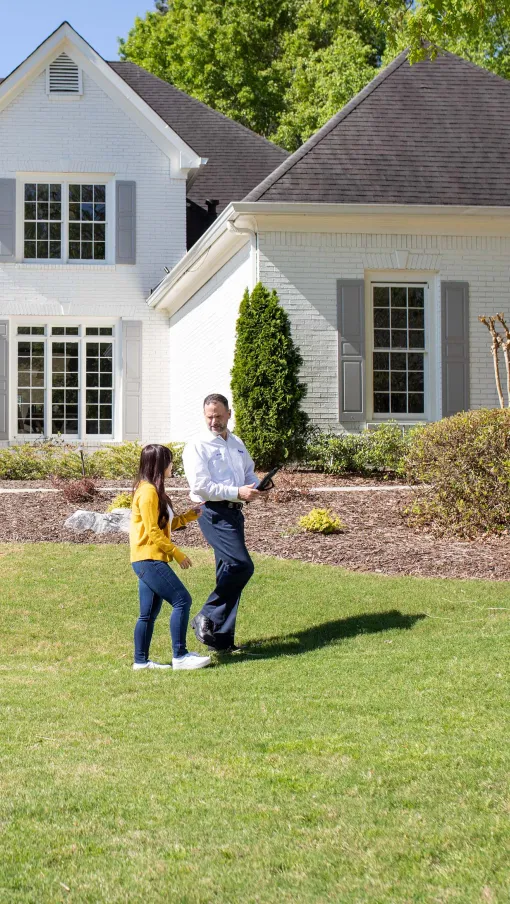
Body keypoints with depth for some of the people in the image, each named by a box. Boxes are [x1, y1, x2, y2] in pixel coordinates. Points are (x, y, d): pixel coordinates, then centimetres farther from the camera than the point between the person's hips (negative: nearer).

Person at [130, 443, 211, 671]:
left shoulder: (153, 490, 17)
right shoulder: (148, 491, -14)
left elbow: (164, 525, 20)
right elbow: (153, 532, -18)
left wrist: (190, 515, 14)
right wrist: (177, 553, -14)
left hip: (150, 561, 10)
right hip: (148, 558, -10)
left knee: (149, 613, 11)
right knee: (182, 600, -11)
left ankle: (141, 661, 14)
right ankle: (179, 656, -9)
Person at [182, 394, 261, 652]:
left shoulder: (237, 444, 18)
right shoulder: (197, 447, -6)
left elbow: (249, 473, 28)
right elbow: (201, 487, -14)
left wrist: (254, 487, 4)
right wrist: (237, 492, -19)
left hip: (234, 512, 8)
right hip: (213, 513, -8)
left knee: (229, 572, 8)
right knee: (241, 565, -19)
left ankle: (222, 637, 13)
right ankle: (206, 618, -9)